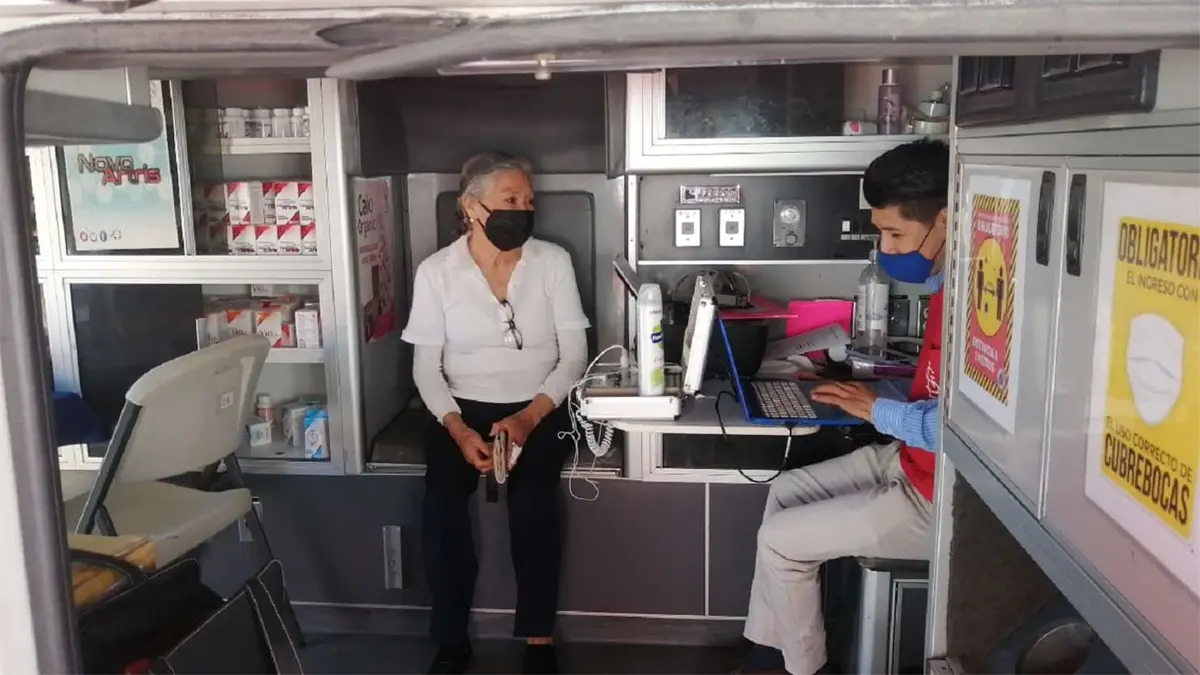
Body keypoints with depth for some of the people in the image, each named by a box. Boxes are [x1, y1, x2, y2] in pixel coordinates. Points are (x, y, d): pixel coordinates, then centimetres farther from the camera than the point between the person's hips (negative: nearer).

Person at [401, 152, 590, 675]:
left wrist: (528, 418, -18)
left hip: (539, 407, 0)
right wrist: (458, 429, -19)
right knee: (442, 502, -26)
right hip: (463, 409, 1)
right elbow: (426, 367, -2)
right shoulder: (436, 271, -3)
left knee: (532, 496, -29)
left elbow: (574, 354, -4)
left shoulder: (553, 261, -4)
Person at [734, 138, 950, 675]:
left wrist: (878, 411, -16)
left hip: (940, 497, -10)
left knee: (782, 539, -4)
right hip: (912, 459, 10)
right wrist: (880, 396, 0)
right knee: (787, 491, 13)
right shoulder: (948, 282, 3)